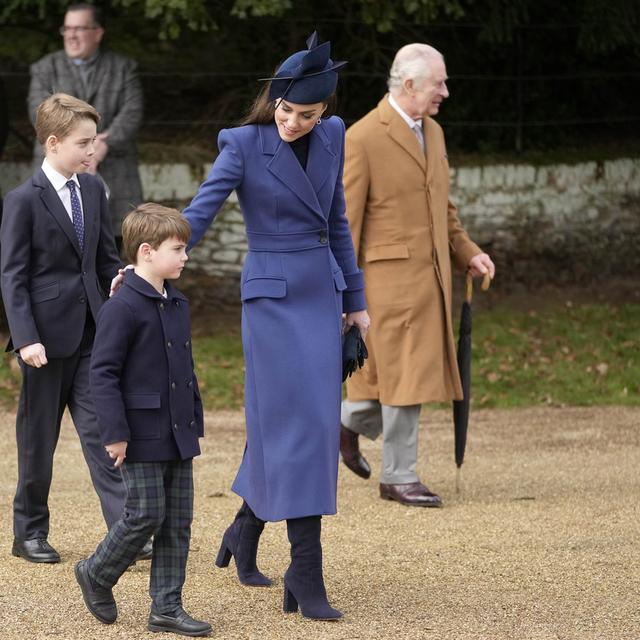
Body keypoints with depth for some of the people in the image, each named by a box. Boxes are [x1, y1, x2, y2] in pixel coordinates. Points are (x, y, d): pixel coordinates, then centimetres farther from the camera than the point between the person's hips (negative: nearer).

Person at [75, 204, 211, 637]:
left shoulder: (178, 305, 12)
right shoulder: (123, 308, -14)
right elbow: (103, 373, -15)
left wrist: (195, 423, 18)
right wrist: (115, 433, -18)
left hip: (178, 436, 8)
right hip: (142, 436, -8)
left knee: (178, 521, 6)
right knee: (146, 516, -5)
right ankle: (97, 574, 19)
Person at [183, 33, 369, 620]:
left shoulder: (332, 137, 5)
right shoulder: (244, 143, -11)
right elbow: (199, 214, -16)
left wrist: (355, 299, 17)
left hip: (322, 295, 6)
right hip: (272, 297, -6)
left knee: (317, 423, 8)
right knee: (294, 425, -10)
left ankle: (246, 529, 31)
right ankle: (306, 576, -8)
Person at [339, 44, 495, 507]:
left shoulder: (432, 132, 13)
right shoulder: (362, 139, -12)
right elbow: (345, 221, -11)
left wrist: (467, 253, 9)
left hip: (430, 273, 8)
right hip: (391, 273, -8)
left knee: (421, 369, 11)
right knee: (405, 372, -4)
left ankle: (351, 424, 33)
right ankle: (399, 477, 5)